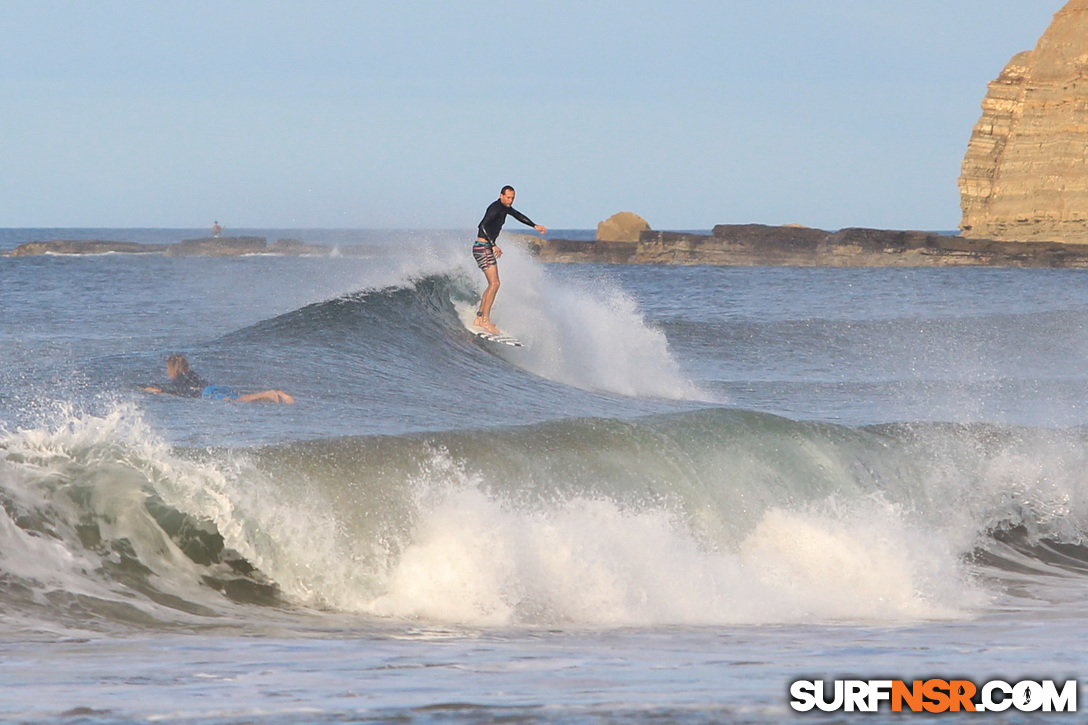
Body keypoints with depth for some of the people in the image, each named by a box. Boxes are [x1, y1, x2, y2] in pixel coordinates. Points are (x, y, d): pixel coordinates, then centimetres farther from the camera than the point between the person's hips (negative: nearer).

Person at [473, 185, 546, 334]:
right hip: (483, 247, -10)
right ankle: (485, 320, -18)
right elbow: (483, 226, -27)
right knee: (494, 283, -15)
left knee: (493, 284, 13)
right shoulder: (496, 208, -16)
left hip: (487, 248, 10)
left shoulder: (505, 207, 15)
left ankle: (479, 318, 14)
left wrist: (534, 226, 37)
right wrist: (493, 245, -32)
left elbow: (517, 215, 34)